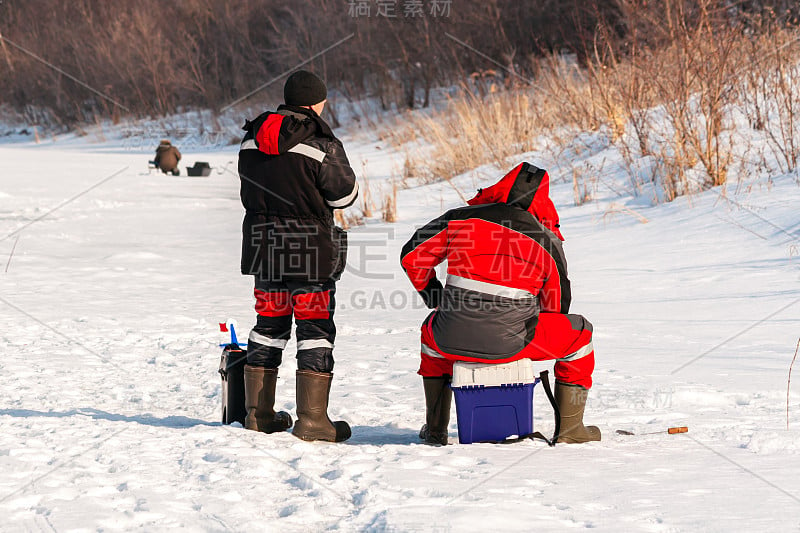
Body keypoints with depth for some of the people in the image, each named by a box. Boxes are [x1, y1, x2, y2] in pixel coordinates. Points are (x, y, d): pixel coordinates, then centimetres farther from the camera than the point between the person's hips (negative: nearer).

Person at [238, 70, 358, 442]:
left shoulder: (252, 140, 6)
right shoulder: (320, 144, -15)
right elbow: (344, 195, -7)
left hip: (262, 245, 6)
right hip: (310, 250, -6)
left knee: (269, 324, 15)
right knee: (315, 329, 0)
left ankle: (258, 413, 18)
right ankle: (311, 419, -4)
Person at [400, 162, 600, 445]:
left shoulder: (461, 218, 7)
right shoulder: (547, 241, 5)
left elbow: (413, 256, 14)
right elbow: (556, 306, 14)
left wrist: (435, 298, 28)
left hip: (452, 341, 2)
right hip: (510, 343, -2)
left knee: (432, 329, 40)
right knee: (580, 332, 22)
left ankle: (435, 429, 37)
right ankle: (570, 427, 22)